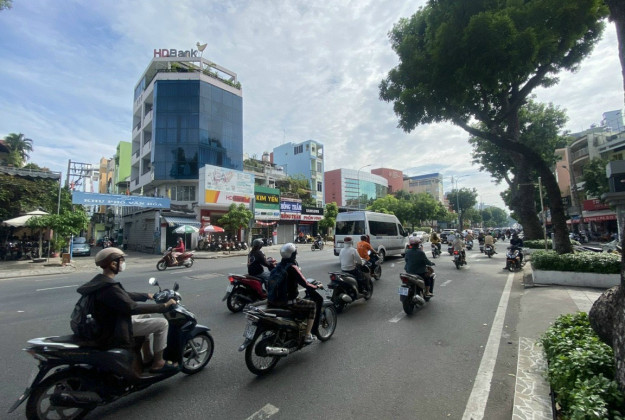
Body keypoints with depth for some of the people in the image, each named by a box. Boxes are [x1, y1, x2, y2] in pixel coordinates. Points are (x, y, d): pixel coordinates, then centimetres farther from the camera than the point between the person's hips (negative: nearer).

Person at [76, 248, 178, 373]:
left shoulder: (100, 281, 4)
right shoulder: (109, 287, -29)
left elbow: (125, 296, 17)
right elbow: (132, 308, -32)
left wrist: (146, 296, 22)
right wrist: (164, 306, -28)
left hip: (107, 324, 10)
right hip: (115, 332, -10)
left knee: (145, 316, 25)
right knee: (162, 323, -11)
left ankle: (147, 357, 29)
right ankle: (158, 363, 4)